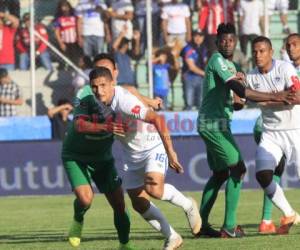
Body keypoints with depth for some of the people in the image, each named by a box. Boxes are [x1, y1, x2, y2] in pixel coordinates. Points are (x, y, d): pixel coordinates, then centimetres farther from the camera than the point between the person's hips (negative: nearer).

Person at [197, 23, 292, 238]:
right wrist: (273, 97, -24)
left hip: (212, 125, 10)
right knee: (237, 169, -11)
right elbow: (240, 91, -24)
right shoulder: (217, 60, -14)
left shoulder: (230, 65, 17)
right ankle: (229, 227, -14)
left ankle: (202, 223, 20)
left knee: (220, 174, 16)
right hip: (213, 124, -10)